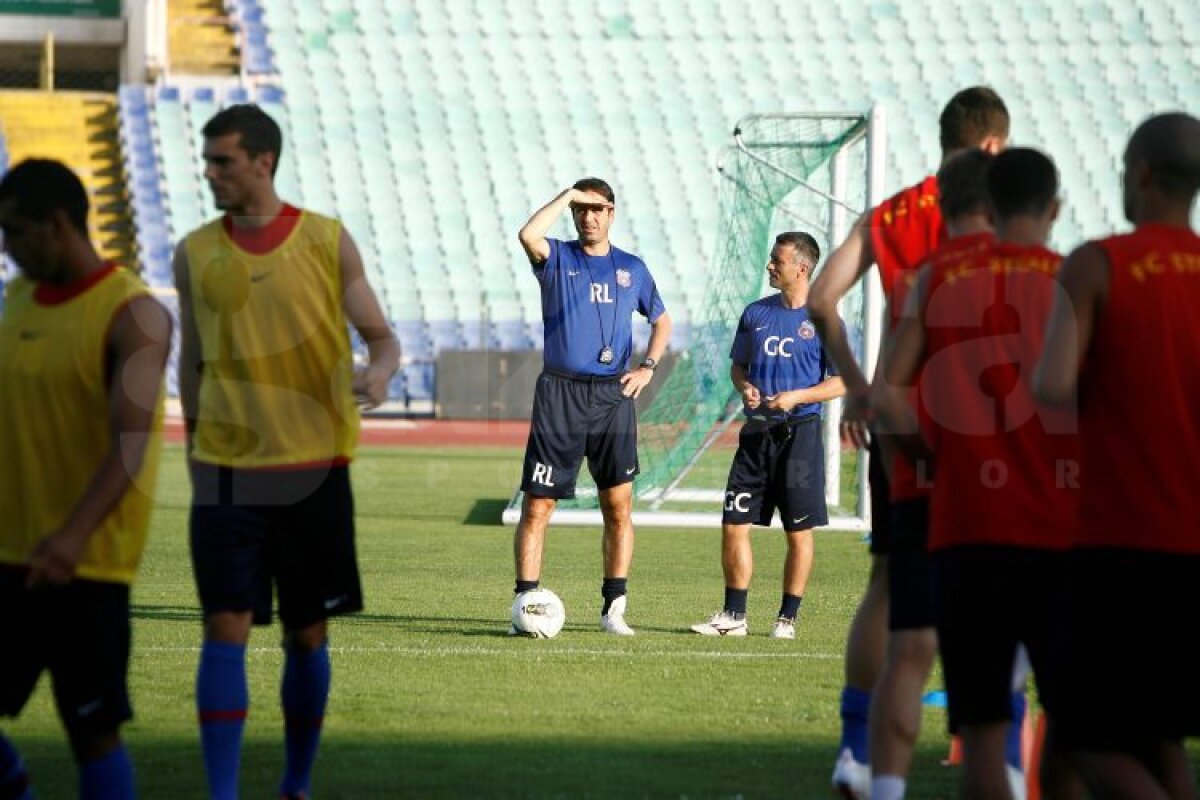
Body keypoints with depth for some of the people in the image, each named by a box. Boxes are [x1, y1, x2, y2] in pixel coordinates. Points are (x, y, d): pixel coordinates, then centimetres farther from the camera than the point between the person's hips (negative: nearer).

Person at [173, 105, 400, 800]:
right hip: (227, 473, 0)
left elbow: (381, 337, 3)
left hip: (315, 468, 0)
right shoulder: (196, 253, 5)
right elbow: (192, 363, 14)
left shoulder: (328, 241, 0)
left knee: (308, 635, 8)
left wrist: (379, 372, -19)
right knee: (226, 628, -9)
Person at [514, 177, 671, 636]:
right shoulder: (558, 259, 3)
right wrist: (566, 196, -10)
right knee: (537, 505, -4)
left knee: (618, 506, -2)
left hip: (612, 395, 2)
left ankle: (613, 608, 4)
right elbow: (529, 236, -20)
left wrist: (648, 367, 9)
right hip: (559, 393, -2)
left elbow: (661, 321, 25)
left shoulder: (631, 268, 13)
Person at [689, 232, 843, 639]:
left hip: (799, 433, -4)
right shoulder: (756, 313, 9)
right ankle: (734, 616, 9)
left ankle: (787, 618, 10)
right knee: (734, 525, 1)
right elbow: (738, 365, 19)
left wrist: (796, 397, -17)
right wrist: (744, 387, -3)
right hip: (756, 433, 4)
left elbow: (843, 382, -5)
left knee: (799, 532, 0)